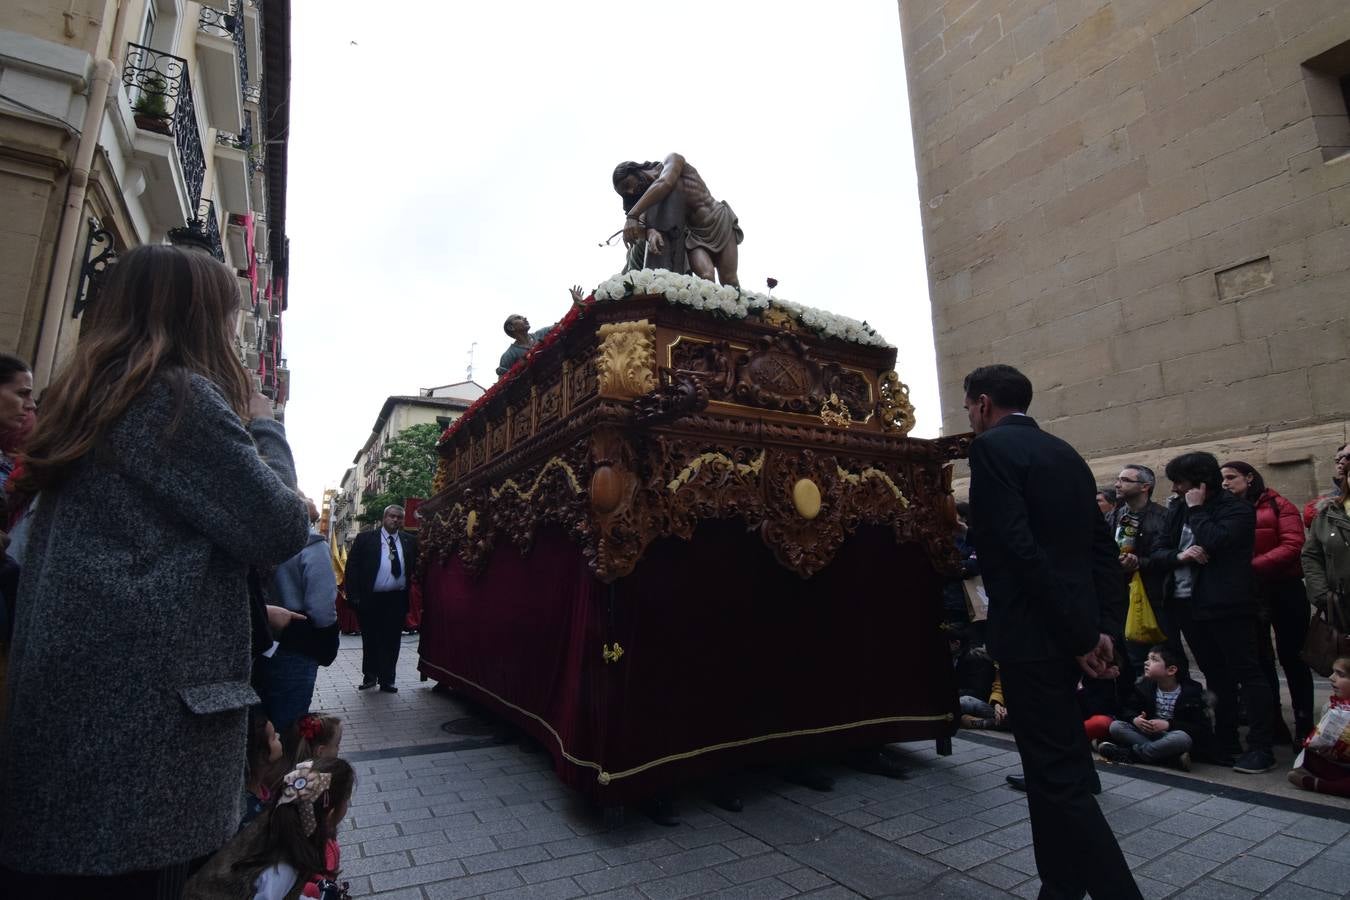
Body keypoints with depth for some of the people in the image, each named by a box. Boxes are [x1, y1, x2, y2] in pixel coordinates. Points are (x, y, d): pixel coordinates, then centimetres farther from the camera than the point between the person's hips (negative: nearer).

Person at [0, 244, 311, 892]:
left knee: (57, 868, 18)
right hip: (143, 711, -9)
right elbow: (281, 529, -14)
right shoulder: (184, 394, -14)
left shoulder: (89, 400, 14)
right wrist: (265, 427, -1)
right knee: (132, 873, 4)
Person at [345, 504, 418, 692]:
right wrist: (354, 595, -9)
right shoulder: (365, 538, 0)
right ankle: (369, 676, 30)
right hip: (371, 598, -1)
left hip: (397, 599, 1)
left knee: (392, 641, 6)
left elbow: (415, 569, 10)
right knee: (370, 640, 13)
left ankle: (387, 680, 17)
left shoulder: (410, 542, 6)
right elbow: (352, 566, -3)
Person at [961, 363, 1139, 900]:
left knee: (1058, 777, 0)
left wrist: (1079, 635, -14)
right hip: (1071, 631, 9)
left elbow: (1020, 549, -21)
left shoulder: (992, 447, -12)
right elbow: (1102, 548, 11)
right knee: (1060, 765, 19)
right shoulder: (1066, 453, 14)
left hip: (1034, 633, -9)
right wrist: (1104, 628, 7)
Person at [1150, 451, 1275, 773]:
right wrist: (1179, 555, -10)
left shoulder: (1237, 509, -4)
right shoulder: (1177, 510, 13)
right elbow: (1157, 553, 10)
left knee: (1247, 673, -1)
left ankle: (1261, 747, 6)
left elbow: (1214, 542, -21)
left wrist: (1197, 509, -9)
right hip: (1187, 604, 7)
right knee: (1215, 675, 14)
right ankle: (1225, 742, 23)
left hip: (1225, 605, -7)